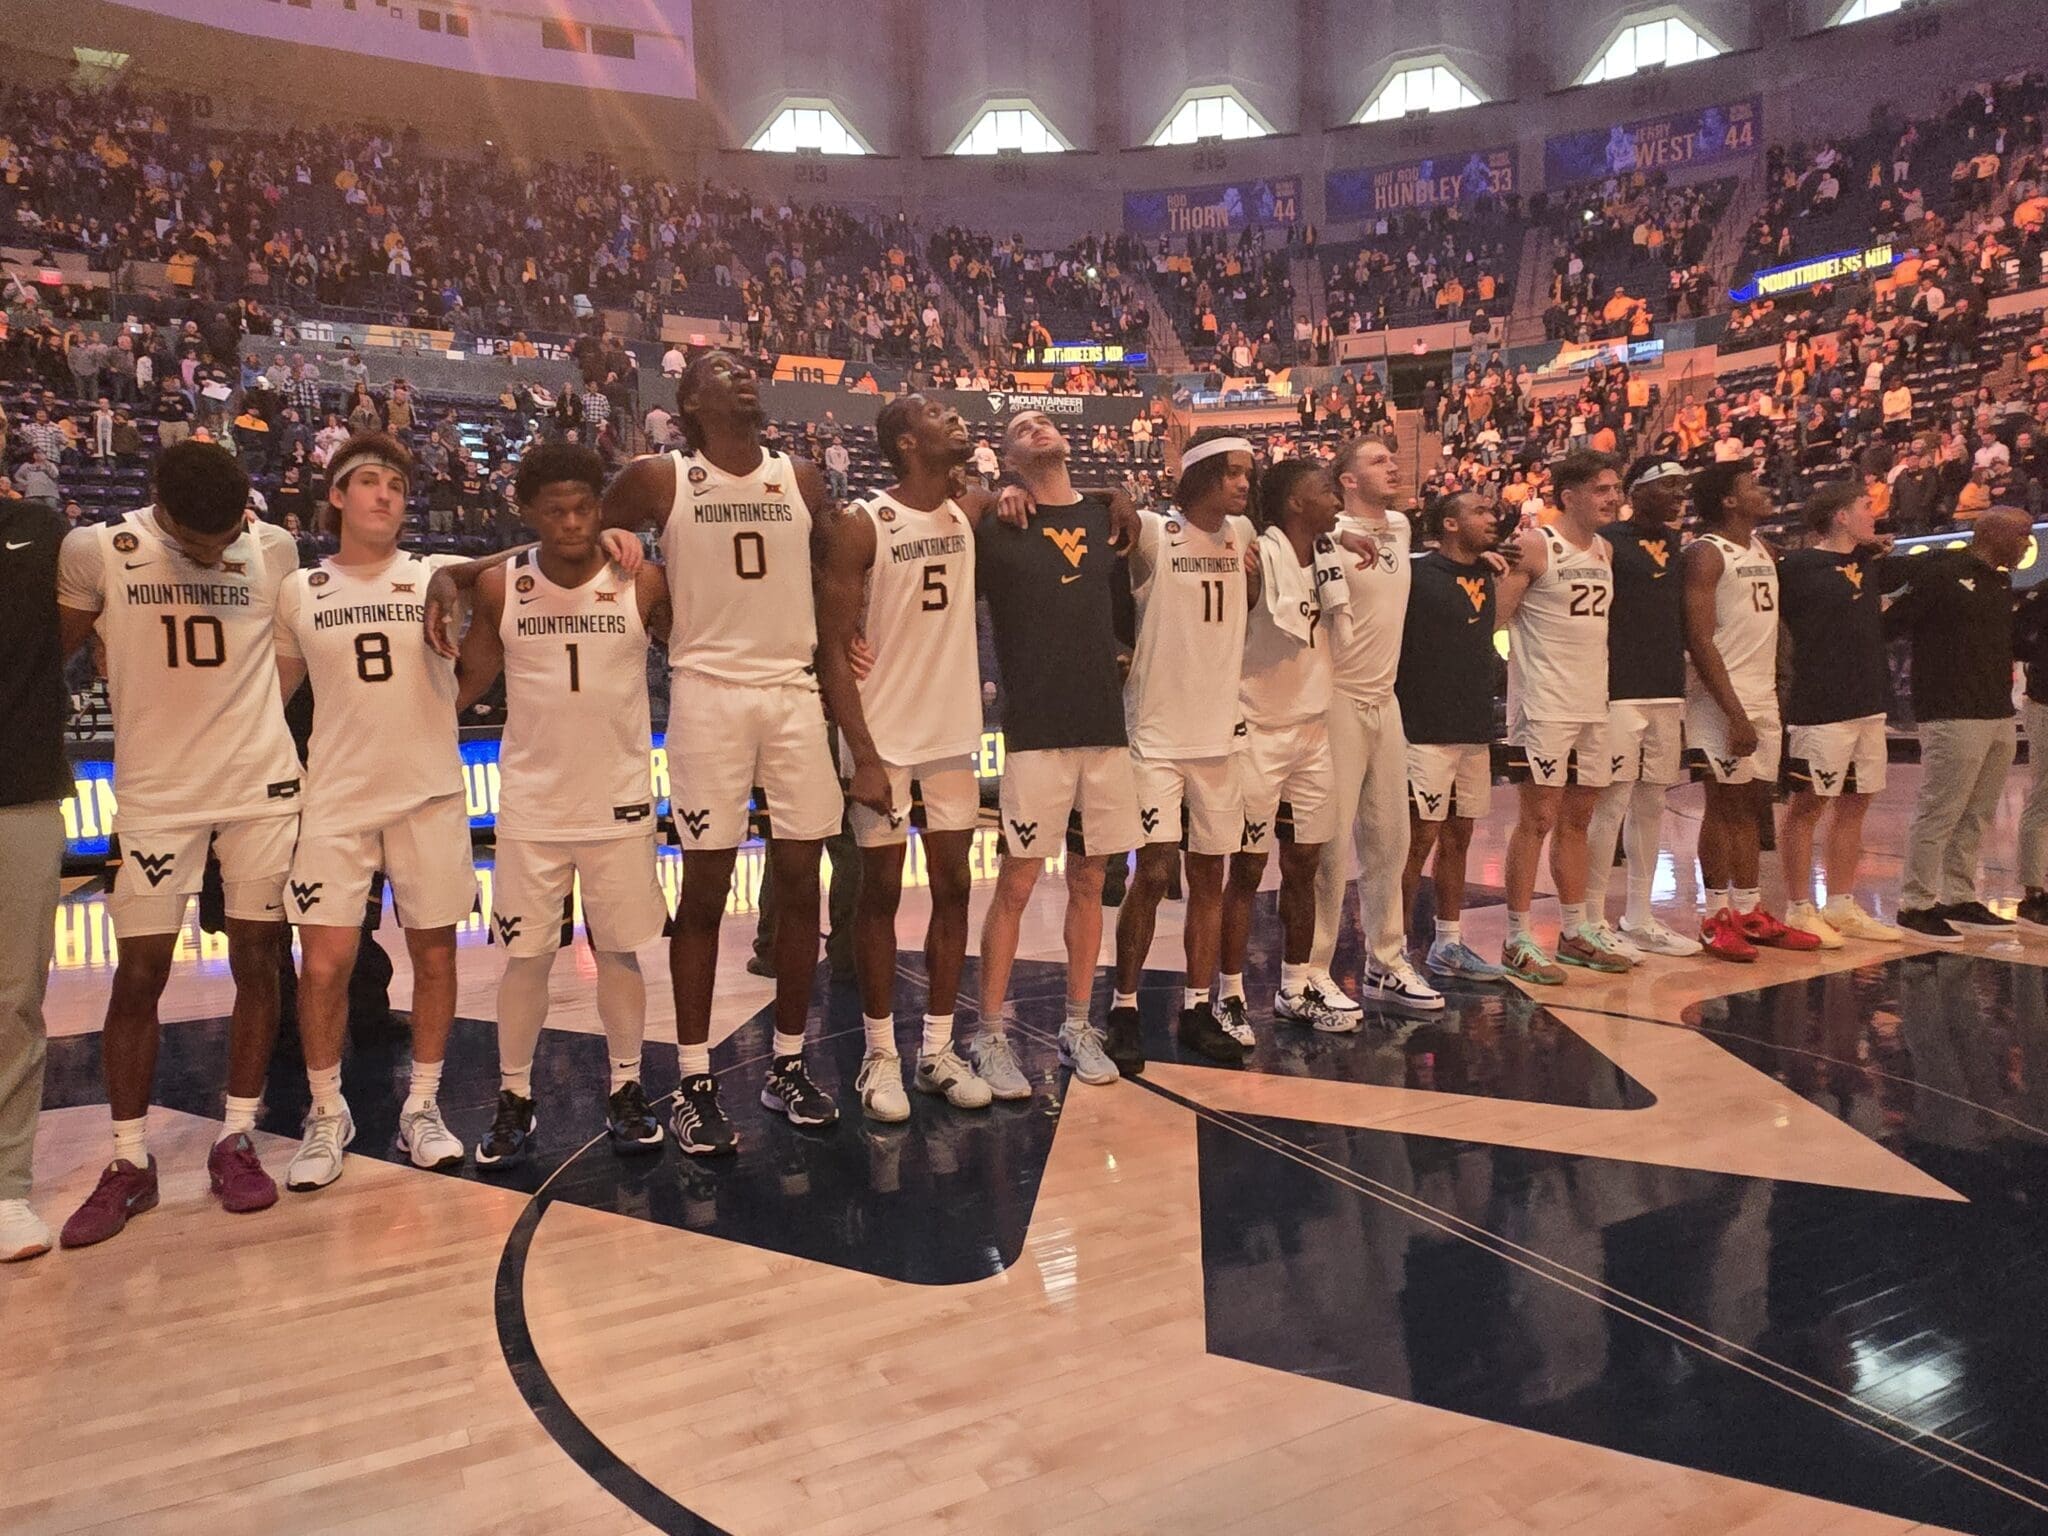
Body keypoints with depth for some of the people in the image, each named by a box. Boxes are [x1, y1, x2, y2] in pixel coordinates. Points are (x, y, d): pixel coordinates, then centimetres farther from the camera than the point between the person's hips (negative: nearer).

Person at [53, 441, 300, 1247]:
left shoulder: (275, 549, -4)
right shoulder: (95, 552, -8)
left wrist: (253, 723, 6)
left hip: (264, 788, 1)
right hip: (155, 796, -1)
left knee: (257, 962, 5)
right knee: (138, 976, 2)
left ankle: (235, 1140, 18)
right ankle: (130, 1161, 16)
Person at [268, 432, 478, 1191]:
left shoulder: (438, 576, 1)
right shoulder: (298, 591, 6)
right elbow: (270, 690, 15)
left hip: (430, 796, 0)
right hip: (335, 802, 0)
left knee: (434, 952, 7)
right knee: (324, 964, -3)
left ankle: (422, 1105, 22)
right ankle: (327, 1113, 17)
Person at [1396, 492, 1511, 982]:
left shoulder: (1485, 574, 13)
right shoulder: (1416, 573, -10)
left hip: (1475, 729, 8)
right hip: (1428, 730, -8)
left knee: (1457, 837, 13)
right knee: (1419, 839, -4)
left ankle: (1449, 946, 24)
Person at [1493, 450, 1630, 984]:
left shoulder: (1605, 550, 14)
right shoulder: (1535, 546, -9)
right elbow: (1494, 619, -13)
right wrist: (1524, 664, -12)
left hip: (1594, 704, 8)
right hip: (1545, 705, -8)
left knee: (1577, 818, 13)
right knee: (1538, 818, -5)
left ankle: (1576, 932, 23)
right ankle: (1517, 940, 2)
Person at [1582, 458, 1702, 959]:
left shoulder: (1676, 544, 17)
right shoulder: (1607, 541, -6)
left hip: (1669, 693, 8)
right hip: (1621, 693, -8)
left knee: (1651, 806, 11)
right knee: (1610, 806, -6)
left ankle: (1640, 919, 19)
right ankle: (1594, 922, 3)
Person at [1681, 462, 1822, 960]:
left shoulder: (1764, 551, 17)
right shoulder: (1706, 553, -9)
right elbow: (1699, 639, -16)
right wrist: (1734, 713, -21)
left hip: (1765, 696, 8)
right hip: (1723, 699, -8)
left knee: (1751, 807, 11)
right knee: (1724, 805, -4)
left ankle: (1750, 913, 17)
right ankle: (1717, 918, 3)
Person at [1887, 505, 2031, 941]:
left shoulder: (2001, 582, 17)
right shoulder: (1941, 573, -9)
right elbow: (1889, 623, -13)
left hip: (1999, 715, 9)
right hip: (1954, 714, -9)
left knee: (1977, 816, 13)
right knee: (1939, 811, -6)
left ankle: (1960, 900, 22)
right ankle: (1916, 905, 2)